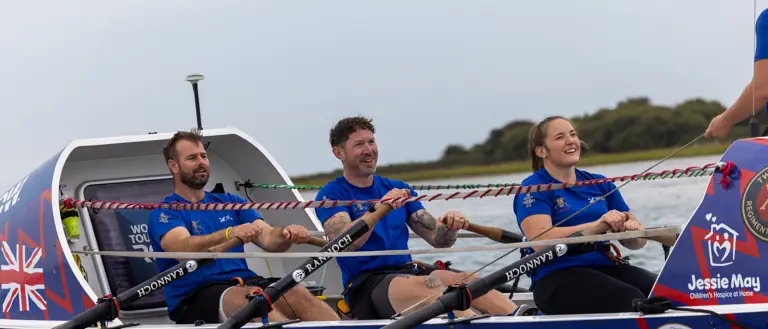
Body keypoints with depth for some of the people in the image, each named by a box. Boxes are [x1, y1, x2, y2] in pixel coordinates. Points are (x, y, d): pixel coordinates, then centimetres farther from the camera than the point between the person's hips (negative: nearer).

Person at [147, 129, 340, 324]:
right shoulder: (164, 214, 5)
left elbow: (269, 239, 7)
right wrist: (229, 234, -34)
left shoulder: (230, 203, 22)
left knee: (295, 292, -27)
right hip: (193, 298, -5)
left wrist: (287, 234, -18)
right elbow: (182, 249, -17)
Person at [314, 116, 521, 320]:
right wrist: (378, 208, -31)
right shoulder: (332, 194, 3)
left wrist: (451, 226, -11)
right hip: (365, 284, -5)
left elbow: (439, 240, 12)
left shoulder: (398, 189, 20)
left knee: (466, 280, -25)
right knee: (427, 285, -35)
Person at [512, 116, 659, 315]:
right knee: (630, 300, -31)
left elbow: (637, 241, 13)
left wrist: (631, 229, -12)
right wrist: (597, 226, -28)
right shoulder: (533, 189, 1)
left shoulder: (600, 184, 17)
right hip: (557, 278, -5)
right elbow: (541, 241, -17)